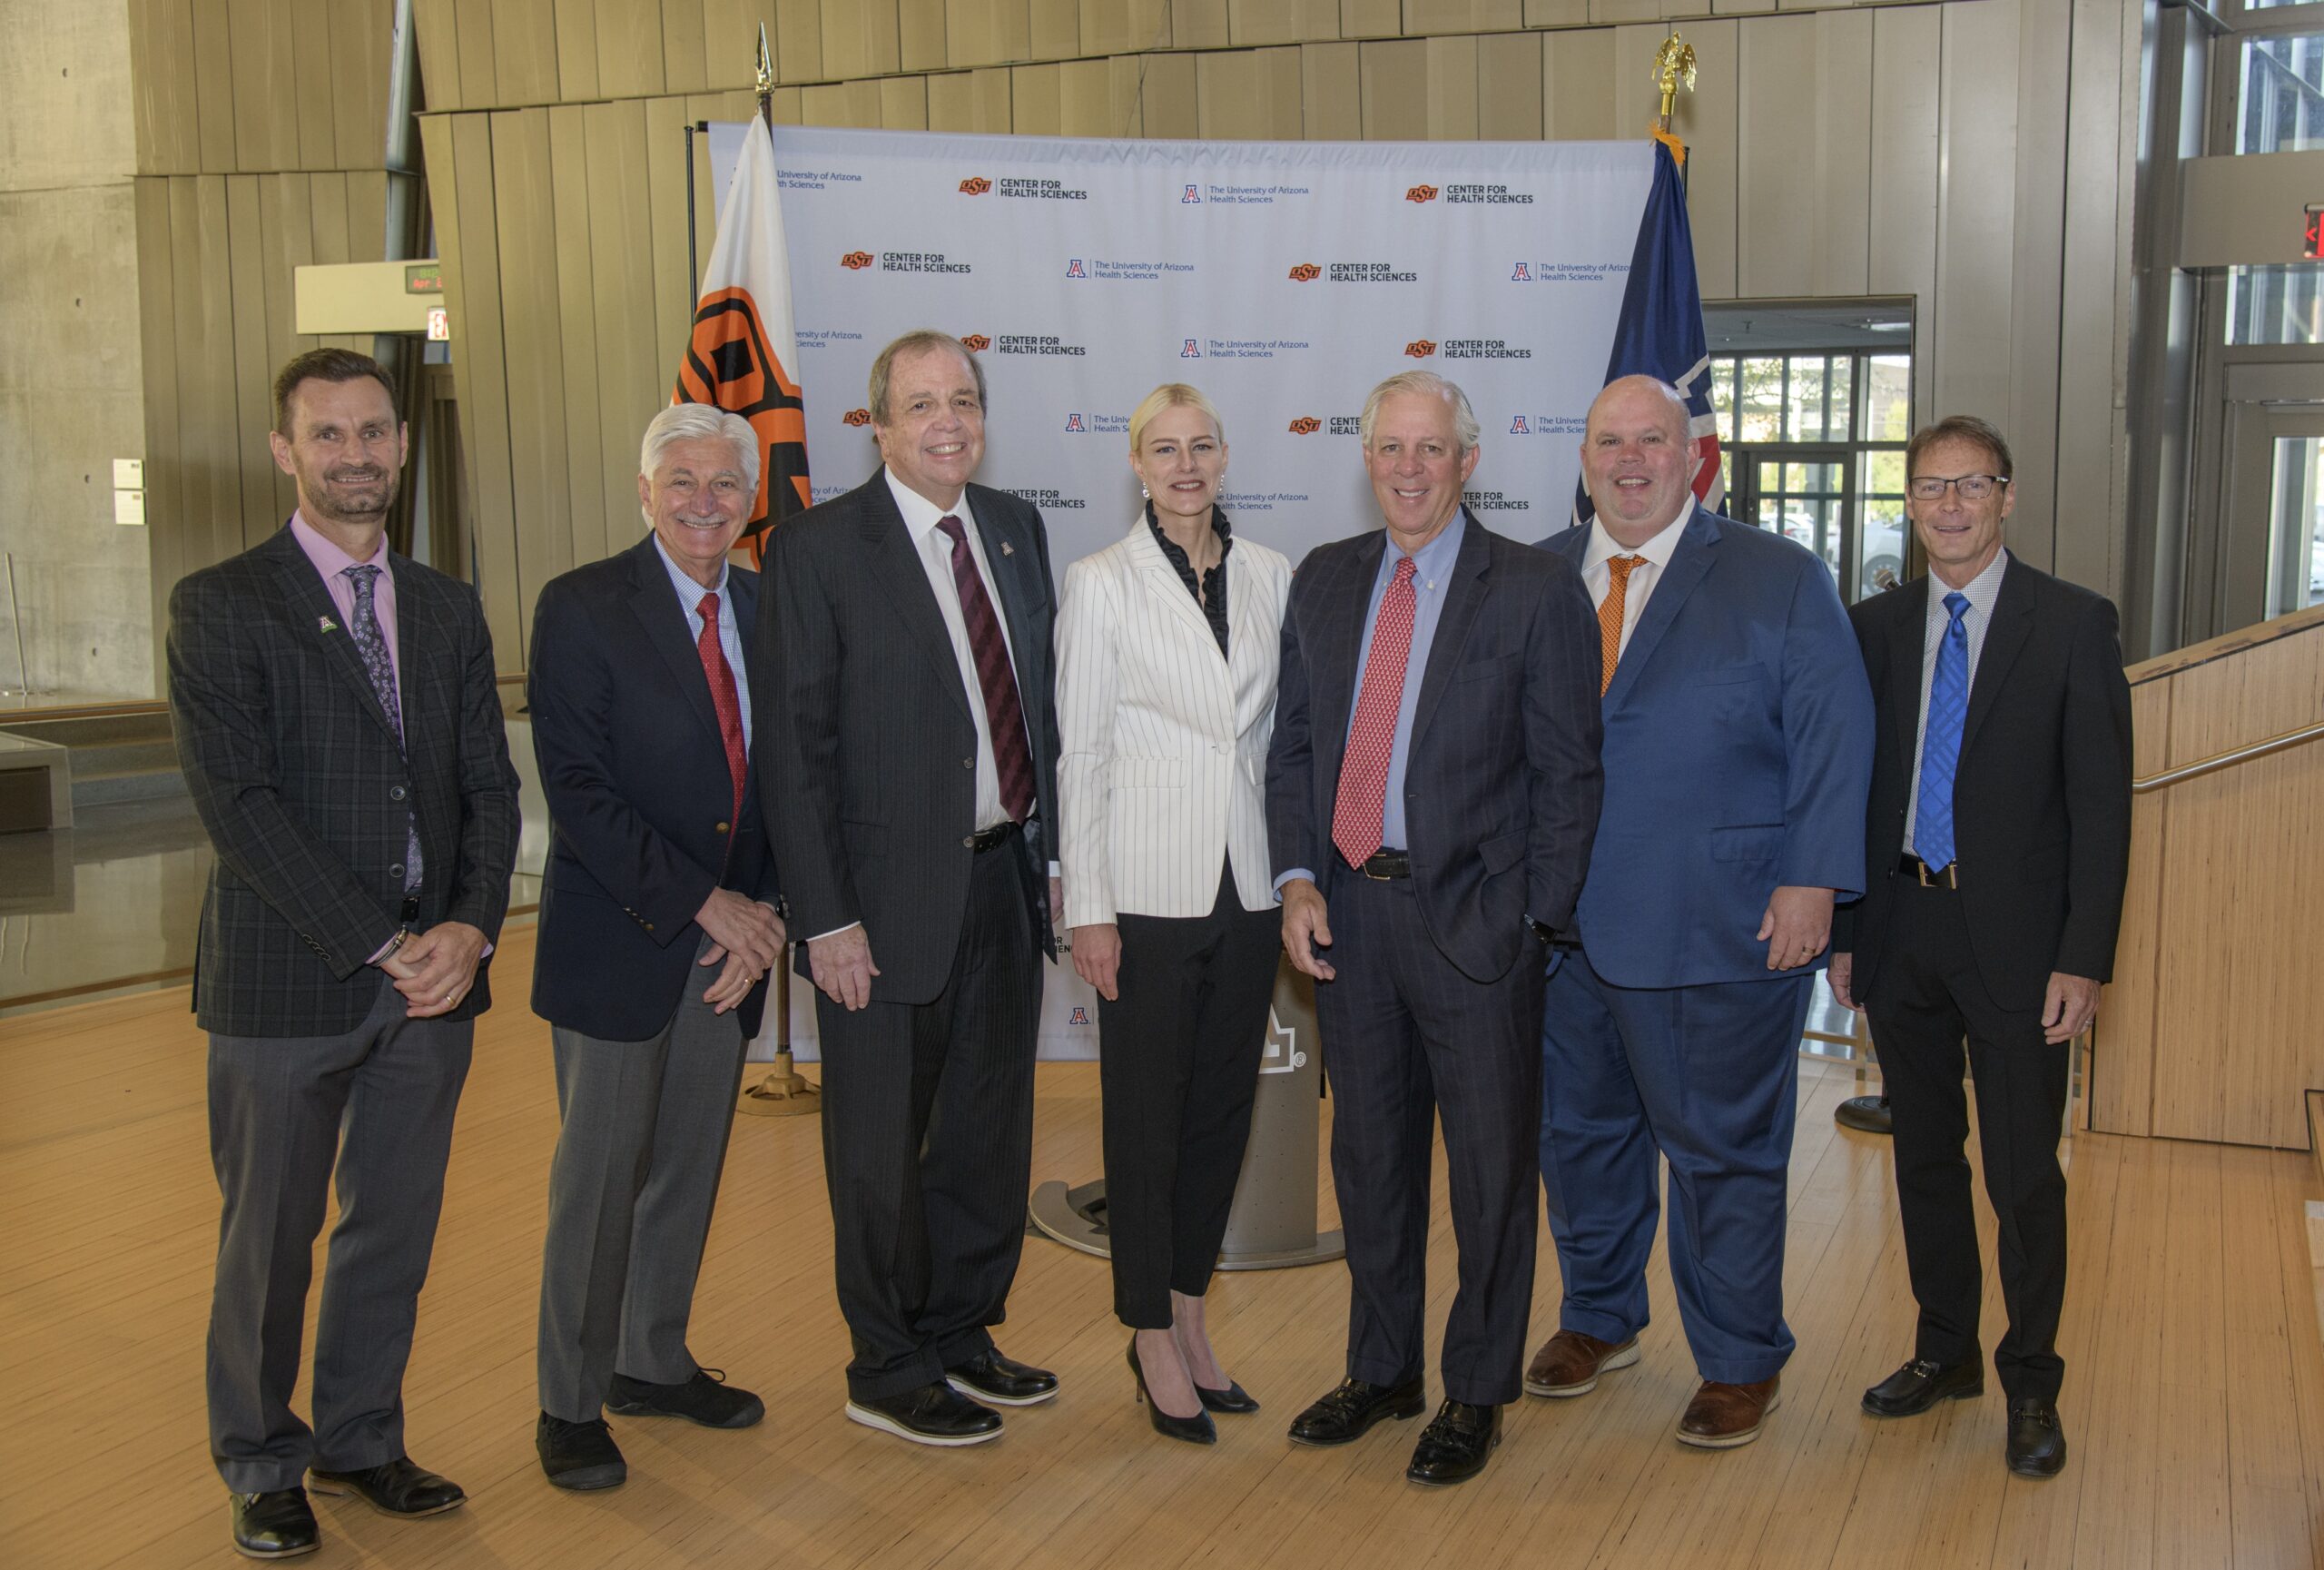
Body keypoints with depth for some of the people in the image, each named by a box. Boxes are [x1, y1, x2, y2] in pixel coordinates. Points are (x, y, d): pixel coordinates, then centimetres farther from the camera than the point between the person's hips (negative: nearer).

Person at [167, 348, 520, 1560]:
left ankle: (360, 1440, 32)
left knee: (395, 1227, 14)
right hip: (286, 980, -4)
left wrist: (470, 926, -9)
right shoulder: (220, 607, -6)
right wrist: (381, 945, -17)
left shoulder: (449, 611, 11)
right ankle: (262, 1467, 27)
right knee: (268, 1238, 9)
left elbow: (489, 785, 8)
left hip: (432, 974, 5)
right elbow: (237, 802, -14)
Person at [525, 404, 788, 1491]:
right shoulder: (582, 608, -9)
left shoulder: (765, 610, 8)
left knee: (690, 1163, 14)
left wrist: (763, 910, -5)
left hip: (728, 941, 5)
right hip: (618, 941, -5)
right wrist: (702, 902, -18)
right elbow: (579, 791, -16)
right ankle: (571, 1402, 17)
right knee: (600, 1174, 2)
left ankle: (653, 1361, 32)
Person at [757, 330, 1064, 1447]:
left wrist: (1051, 847, 9)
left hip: (1006, 880, 6)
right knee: (883, 1147, 8)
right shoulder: (818, 549, -10)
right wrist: (826, 917, -15)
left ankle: (960, 1331, 36)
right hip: (892, 895, -6)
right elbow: (795, 748, -12)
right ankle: (889, 1370, 25)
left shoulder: (1014, 528, 8)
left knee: (990, 1131, 18)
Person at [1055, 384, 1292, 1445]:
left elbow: (1282, 728, 12)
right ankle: (1154, 1339, 18)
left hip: (1246, 883, 4)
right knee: (1146, 1116, 4)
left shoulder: (1268, 575, 7)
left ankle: (1188, 1317, 27)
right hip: (1148, 888, -4)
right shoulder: (1101, 583, -4)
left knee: (1222, 1107, 12)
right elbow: (1079, 754, -5)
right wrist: (1088, 908, -9)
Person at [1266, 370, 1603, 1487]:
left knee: (1490, 1163, 7)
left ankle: (1478, 1392, 24)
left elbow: (1568, 773, -6)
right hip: (1347, 912, 5)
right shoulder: (1324, 581, 8)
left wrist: (1535, 920, -10)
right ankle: (1381, 1370, 34)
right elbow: (1293, 744, 11)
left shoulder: (1537, 591, -6)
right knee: (1370, 1153, 16)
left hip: (1473, 920, -4)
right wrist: (1297, 879, -1)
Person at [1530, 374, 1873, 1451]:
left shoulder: (1781, 581, -1)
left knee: (1723, 1150, 5)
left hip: (1720, 933, -4)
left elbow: (1835, 742, -5)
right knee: (1578, 1132, 16)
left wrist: (1811, 883, -14)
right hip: (1562, 925, 4)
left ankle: (1740, 1363, 23)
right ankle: (1599, 1321, 37)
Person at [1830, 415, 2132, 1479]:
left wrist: (2084, 959, -12)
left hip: (2015, 941, -4)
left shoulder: (2073, 624, -4)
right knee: (1925, 1157, 15)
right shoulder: (1875, 628, 7)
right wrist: (1844, 931, 6)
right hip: (1901, 930, 4)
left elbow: (2101, 803, -7)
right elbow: (1856, 788, 10)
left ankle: (2030, 1382, 20)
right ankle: (1946, 1350, 32)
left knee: (2024, 1176, 2)